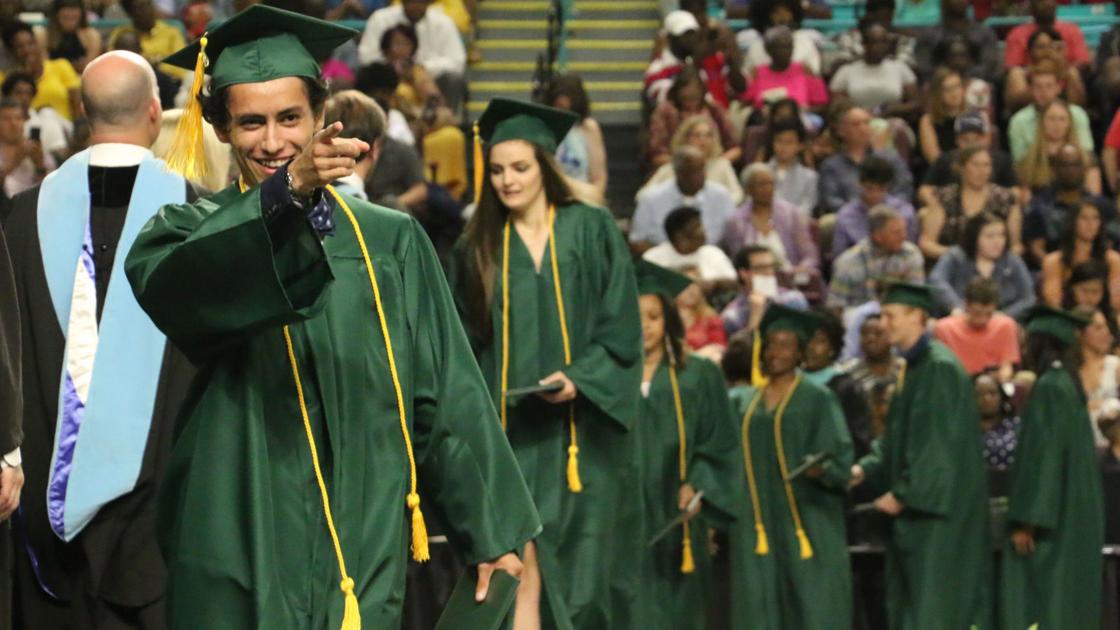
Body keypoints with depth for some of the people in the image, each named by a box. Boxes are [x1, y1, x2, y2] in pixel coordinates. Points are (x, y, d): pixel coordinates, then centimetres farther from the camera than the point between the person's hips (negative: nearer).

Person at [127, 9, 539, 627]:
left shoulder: (392, 242, 11)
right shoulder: (190, 230, 4)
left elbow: (445, 392, 9)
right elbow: (176, 283, -21)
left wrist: (490, 529, 5)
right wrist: (287, 190, -37)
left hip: (364, 548, 2)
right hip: (236, 548, -1)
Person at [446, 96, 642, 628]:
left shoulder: (591, 231, 3)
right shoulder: (478, 247, 9)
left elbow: (621, 327, 0)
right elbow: (465, 344, 12)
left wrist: (579, 377, -14)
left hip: (580, 430, -1)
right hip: (510, 432, 1)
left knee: (582, 564, 2)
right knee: (520, 566, -11)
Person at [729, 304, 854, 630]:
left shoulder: (817, 399, 0)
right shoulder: (749, 406, 16)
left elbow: (840, 455, -7)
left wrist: (823, 469, -28)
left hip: (807, 526, -5)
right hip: (759, 527, 5)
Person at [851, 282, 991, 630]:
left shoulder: (940, 368, -15)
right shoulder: (912, 368, 15)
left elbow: (939, 444, -19)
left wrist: (903, 494, -18)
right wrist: (865, 469, 4)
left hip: (940, 511, -10)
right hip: (916, 503, 10)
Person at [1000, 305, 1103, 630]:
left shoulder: (1048, 388, -13)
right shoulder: (1070, 387, 15)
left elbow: (1043, 457, -20)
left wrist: (1026, 521, -21)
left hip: (1053, 518, -10)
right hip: (1076, 515, 10)